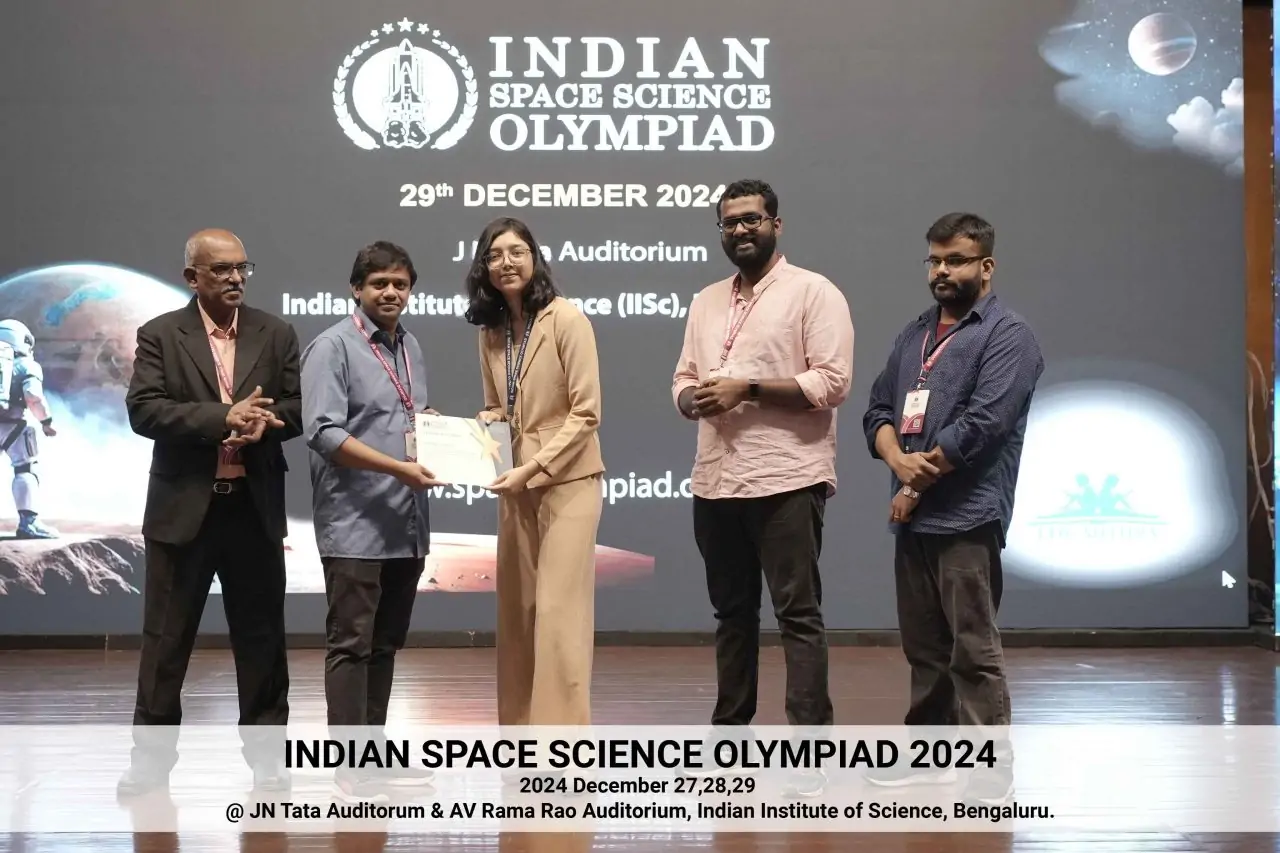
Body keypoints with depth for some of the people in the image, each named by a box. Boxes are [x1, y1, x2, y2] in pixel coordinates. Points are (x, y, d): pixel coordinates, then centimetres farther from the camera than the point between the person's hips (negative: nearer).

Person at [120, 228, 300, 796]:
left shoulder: (275, 335, 7)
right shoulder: (160, 336, -1)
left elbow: (298, 407, 4)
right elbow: (144, 410, -12)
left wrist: (264, 423, -18)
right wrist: (223, 418, -22)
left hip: (254, 507, 2)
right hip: (183, 507, -2)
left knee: (261, 633, 7)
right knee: (165, 636, 3)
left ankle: (266, 750, 17)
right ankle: (153, 752, 11)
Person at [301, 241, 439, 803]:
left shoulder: (410, 347, 14)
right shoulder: (333, 347, -9)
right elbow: (324, 433, -18)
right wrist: (400, 468, -23)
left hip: (407, 524, 8)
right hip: (355, 524, -7)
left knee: (386, 644, 13)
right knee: (351, 644, -5)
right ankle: (350, 769, -4)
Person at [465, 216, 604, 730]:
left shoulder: (566, 319, -11)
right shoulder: (491, 332, 7)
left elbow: (586, 413, -13)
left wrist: (533, 468, -18)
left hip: (567, 482, -7)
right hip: (516, 486, 7)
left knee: (558, 613, -8)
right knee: (516, 612, 8)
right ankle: (521, 733, 16)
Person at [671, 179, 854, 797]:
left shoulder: (813, 292, -3)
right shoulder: (705, 303, 18)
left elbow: (832, 382, -12)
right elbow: (683, 383, 18)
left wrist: (746, 388, -16)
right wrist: (694, 397, -6)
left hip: (785, 481, -6)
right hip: (715, 482, 6)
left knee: (799, 614, -6)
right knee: (732, 613, 13)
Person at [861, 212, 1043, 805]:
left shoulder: (1006, 336, -4)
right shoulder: (916, 334, 19)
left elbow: (981, 423, -14)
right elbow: (879, 409, 15)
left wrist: (919, 482, -8)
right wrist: (899, 460, -7)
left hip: (966, 518, -8)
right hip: (912, 517, 8)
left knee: (973, 650, -7)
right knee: (924, 646, 14)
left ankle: (989, 773, -3)